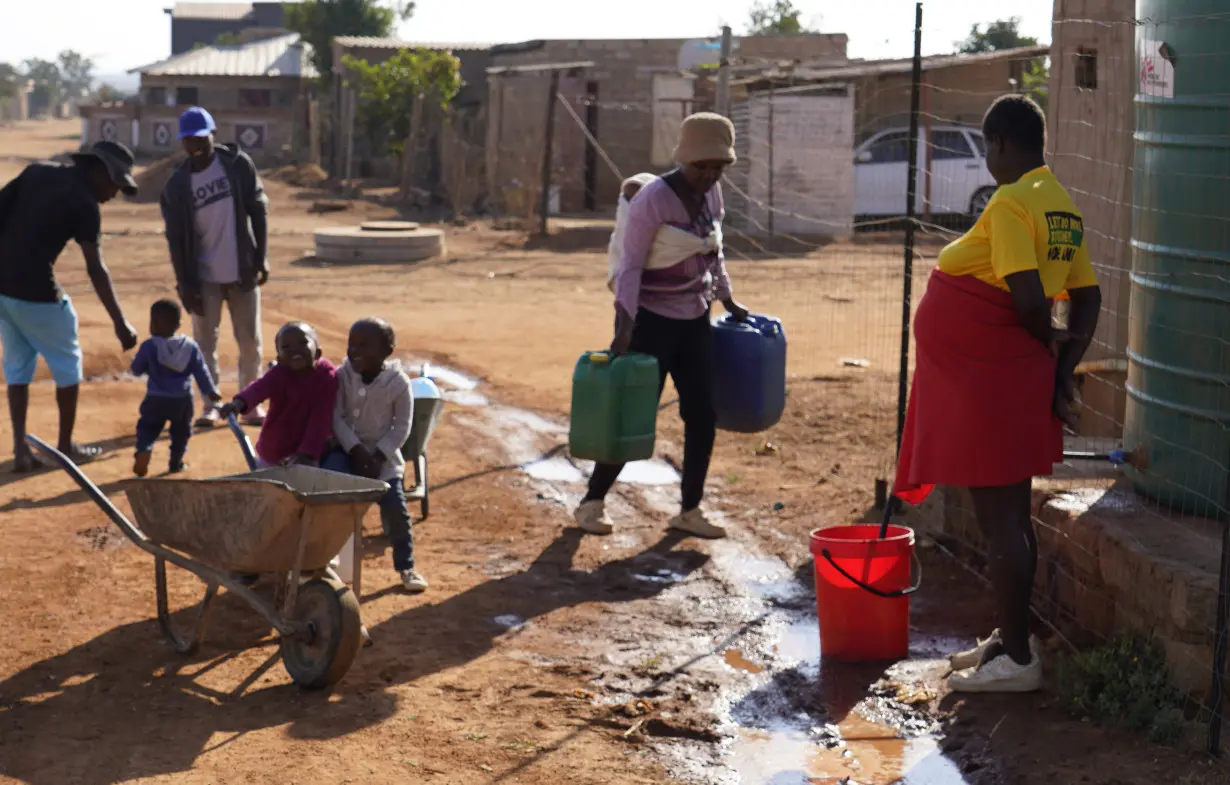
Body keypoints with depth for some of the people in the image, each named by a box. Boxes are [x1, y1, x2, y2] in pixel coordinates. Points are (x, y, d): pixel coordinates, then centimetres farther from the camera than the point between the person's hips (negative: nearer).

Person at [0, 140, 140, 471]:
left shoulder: (36, 172, 9)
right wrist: (119, 322, -14)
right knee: (67, 363, 14)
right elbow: (96, 270, -14)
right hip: (36, 293, -6)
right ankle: (66, 446, 23)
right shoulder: (84, 204, -9)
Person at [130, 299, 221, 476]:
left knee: (147, 427, 8)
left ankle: (144, 449, -20)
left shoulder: (149, 346, -9)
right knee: (181, 431, 21)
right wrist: (211, 391, 8)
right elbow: (201, 371, 1)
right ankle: (175, 462, 25)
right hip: (183, 400, 2)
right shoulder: (190, 346, -1)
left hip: (156, 399, -2)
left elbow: (136, 370, 1)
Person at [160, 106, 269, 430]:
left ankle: (251, 403, 17)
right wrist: (185, 284, -6)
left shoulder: (238, 164, -5)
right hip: (205, 277, 0)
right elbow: (176, 238, -3)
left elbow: (258, 210, 0)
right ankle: (210, 404, 14)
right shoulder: (177, 184, -5)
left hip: (242, 271, 0)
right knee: (205, 342, 3)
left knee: (250, 340, 5)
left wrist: (261, 257, -5)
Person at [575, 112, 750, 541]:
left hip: (695, 320, 7)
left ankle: (690, 510, 14)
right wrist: (624, 326, -25)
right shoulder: (653, 199, -16)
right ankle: (592, 502, 11)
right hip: (652, 320, -7)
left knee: (702, 415, 3)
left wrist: (728, 300, 18)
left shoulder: (712, 193, 5)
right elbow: (630, 265, -18)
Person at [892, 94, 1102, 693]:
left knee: (999, 519, -3)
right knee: (1008, 514, 17)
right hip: (1016, 375, 10)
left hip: (985, 377, -10)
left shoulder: (1011, 203, -18)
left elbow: (1028, 298, -25)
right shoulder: (1062, 206, 11)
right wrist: (1062, 370, 9)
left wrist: (1048, 343, -6)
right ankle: (1009, 639, 28)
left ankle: (1017, 660, 4)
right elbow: (1088, 297, 12)